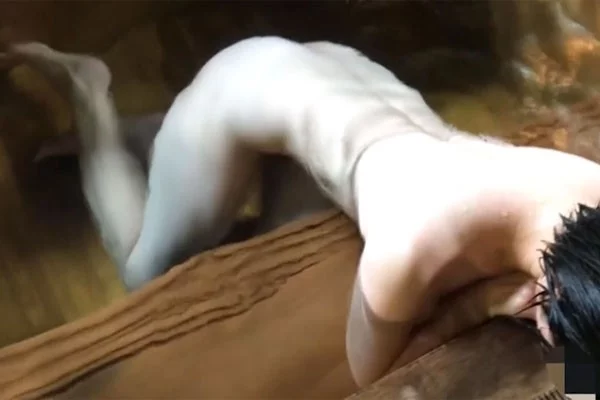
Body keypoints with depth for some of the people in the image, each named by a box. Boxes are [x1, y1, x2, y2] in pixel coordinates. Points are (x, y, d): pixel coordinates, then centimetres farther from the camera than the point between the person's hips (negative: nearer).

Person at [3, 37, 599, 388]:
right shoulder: (410, 252, -40)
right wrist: (483, 302, -29)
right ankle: (89, 93, 25)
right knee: (149, 272, 13)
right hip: (247, 84, -5)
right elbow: (370, 372, -20)